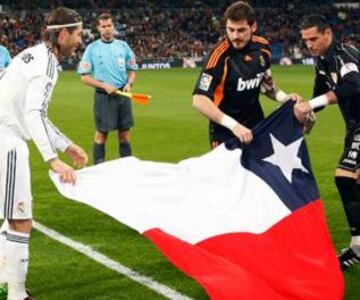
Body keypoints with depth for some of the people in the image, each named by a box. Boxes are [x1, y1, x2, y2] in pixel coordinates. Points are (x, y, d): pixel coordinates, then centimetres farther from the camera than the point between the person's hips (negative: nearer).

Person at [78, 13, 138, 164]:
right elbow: (84, 77, -3)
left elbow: (132, 70, 14)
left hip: (122, 94, 3)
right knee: (101, 133, 1)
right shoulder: (92, 48, -2)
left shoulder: (123, 46, 6)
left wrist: (129, 84, -6)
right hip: (103, 95, -3)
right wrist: (104, 85, -15)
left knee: (124, 132, 7)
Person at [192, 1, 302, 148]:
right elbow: (199, 100, -28)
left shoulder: (262, 47, -4)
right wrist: (233, 125, -36)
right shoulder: (219, 55, -22)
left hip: (256, 127, 6)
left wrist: (283, 97, -4)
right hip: (225, 132, -6)